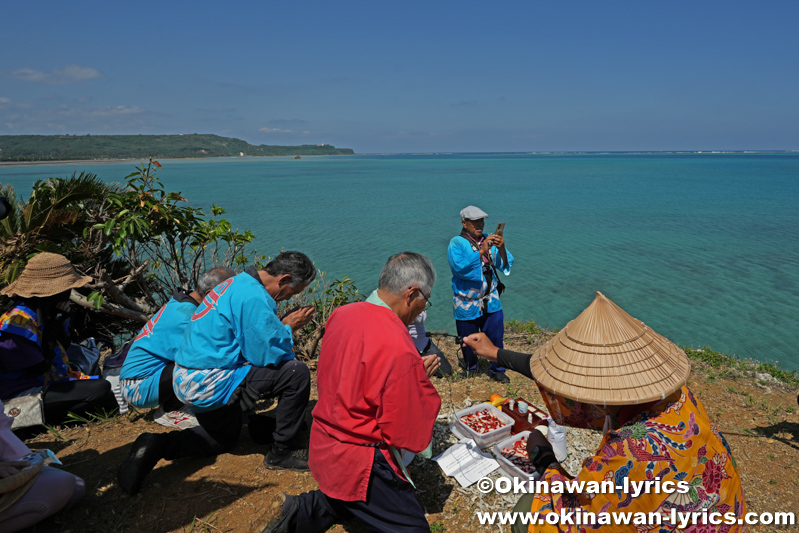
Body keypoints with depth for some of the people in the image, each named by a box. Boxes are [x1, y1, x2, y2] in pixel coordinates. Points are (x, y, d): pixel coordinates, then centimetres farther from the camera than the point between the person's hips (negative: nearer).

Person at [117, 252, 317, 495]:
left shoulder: (239, 283, 9)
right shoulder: (254, 298, -22)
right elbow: (266, 355, -19)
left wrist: (281, 325, 11)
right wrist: (288, 327, -6)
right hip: (210, 383, -11)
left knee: (225, 439, 31)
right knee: (297, 373, -13)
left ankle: (157, 446, 13)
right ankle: (282, 451, 2)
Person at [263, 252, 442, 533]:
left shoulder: (343, 314, -3)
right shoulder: (401, 352, -28)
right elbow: (412, 436, -18)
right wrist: (422, 378, -3)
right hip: (358, 462, -9)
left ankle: (299, 510, 18)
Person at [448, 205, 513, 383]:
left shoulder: (489, 240, 5)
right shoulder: (456, 243, -7)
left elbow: (505, 265, 0)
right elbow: (459, 267, -24)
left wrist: (502, 249, -19)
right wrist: (481, 251, -28)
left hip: (491, 301, 3)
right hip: (467, 304, -2)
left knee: (496, 336, 3)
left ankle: (497, 369, 25)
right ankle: (471, 367, 39)